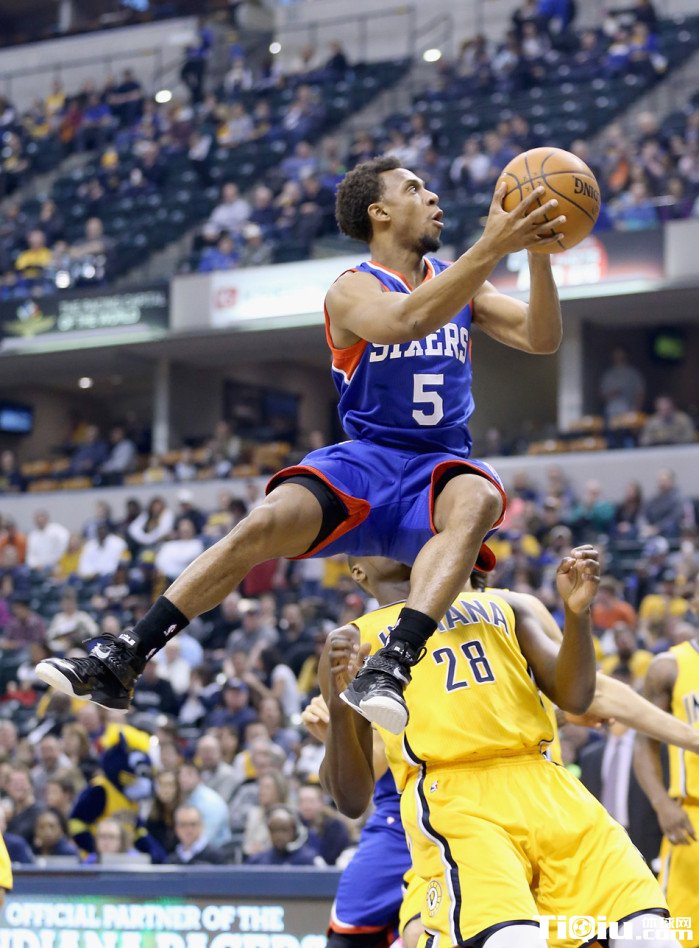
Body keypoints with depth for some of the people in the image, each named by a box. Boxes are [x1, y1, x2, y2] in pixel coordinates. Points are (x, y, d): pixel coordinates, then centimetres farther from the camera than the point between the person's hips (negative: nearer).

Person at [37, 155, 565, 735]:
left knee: (478, 499, -36)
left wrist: (538, 253, -13)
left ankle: (393, 665, -51)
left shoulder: (460, 282, 14)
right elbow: (405, 321, -26)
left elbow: (542, 339, 3)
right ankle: (120, 663, -23)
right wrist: (492, 248, -35)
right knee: (267, 523, -29)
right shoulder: (354, 290, -3)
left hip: (439, 468, 2)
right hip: (365, 464, -2)